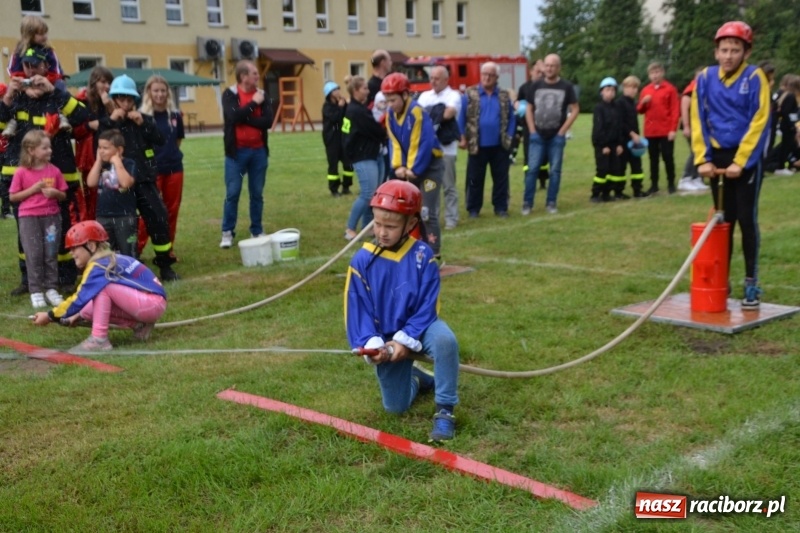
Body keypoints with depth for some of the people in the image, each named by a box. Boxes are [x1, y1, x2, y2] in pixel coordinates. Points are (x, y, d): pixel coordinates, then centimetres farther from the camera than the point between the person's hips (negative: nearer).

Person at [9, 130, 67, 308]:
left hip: (51, 216, 2)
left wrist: (55, 193, -13)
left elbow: (63, 195, 9)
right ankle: (36, 291, 6)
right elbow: (13, 197, -3)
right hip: (29, 217, -2)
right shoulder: (21, 172, -5)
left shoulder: (54, 170, 2)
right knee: (34, 254, -2)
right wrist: (33, 189, -13)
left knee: (51, 254, 5)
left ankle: (51, 288, 14)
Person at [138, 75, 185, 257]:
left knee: (172, 210, 9)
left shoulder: (175, 114, 5)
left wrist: (170, 153, 7)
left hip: (174, 168, 4)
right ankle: (137, 248, 4)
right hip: (152, 170, -4)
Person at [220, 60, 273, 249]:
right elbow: (234, 116, -21)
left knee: (257, 194, 9)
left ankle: (257, 231, 20)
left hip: (259, 151, 3)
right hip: (237, 151, -3)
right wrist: (253, 103, -13)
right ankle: (227, 232, 10)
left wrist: (244, 118, -15)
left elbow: (268, 121, -8)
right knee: (232, 193, 0)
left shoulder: (262, 95, 6)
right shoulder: (230, 94, -4)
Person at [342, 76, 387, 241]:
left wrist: (383, 132, -6)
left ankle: (366, 227, 17)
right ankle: (350, 229, -2)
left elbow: (373, 128, 13)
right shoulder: (356, 111, -17)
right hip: (363, 158, -10)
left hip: (374, 155, 10)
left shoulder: (360, 108, 16)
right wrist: (387, 135, 5)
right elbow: (376, 131, -13)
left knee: (374, 194, 9)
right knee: (367, 194, -11)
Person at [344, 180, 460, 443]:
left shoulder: (422, 255, -14)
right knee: (396, 407, 4)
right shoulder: (362, 260, -12)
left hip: (418, 329, -2)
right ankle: (414, 378, 41)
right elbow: (357, 310, -10)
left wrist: (405, 340, -23)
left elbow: (427, 306, -14)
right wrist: (371, 343, -24)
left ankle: (445, 411, -21)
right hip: (385, 338, 2)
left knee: (445, 340, -37)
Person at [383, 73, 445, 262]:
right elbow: (394, 143, 2)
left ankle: (435, 256, -5)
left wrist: (414, 169, -21)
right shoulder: (390, 115, 1)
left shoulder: (417, 112, -22)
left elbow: (425, 144, -24)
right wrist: (399, 166, -12)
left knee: (427, 213, -11)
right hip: (409, 169, 8)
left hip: (430, 166, -8)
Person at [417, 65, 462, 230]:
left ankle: (451, 218, 8)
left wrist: (429, 114, -6)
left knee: (448, 186, 1)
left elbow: (449, 113, -18)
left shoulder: (453, 95, 0)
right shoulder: (424, 96, 14)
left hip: (446, 148, -4)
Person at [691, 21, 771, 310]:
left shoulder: (755, 77, -9)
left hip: (747, 158, -3)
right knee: (723, 221, 9)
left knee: (746, 219, -4)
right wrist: (703, 159, -5)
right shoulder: (705, 78, 1)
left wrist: (740, 162, -15)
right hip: (718, 157, 3)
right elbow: (698, 120, 3)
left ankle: (751, 284, 5)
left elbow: (759, 123, -12)